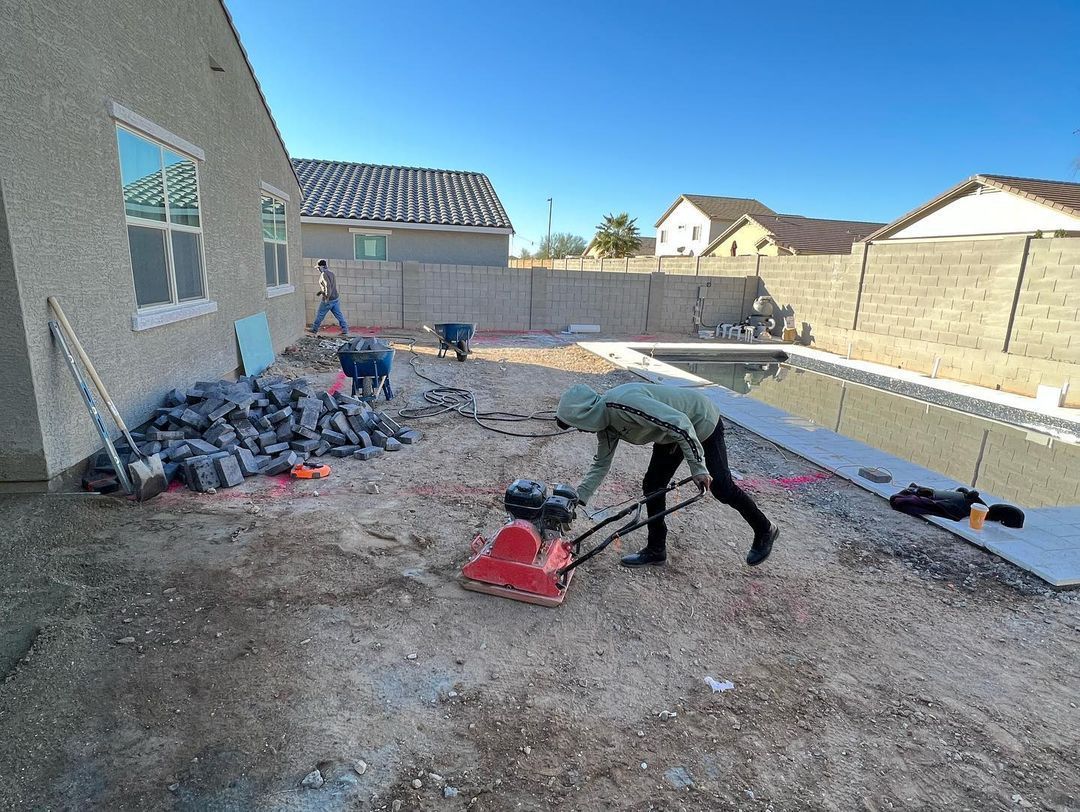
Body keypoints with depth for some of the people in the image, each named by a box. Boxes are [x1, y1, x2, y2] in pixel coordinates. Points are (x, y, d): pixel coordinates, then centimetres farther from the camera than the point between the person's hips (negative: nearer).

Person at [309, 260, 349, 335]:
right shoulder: (331, 272, 12)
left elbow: (328, 286, -27)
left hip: (328, 300, -8)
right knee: (338, 315, 6)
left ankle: (314, 329, 20)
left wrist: (327, 297, -22)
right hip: (335, 298, 8)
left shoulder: (324, 274, -15)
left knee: (320, 315, 8)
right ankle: (345, 330, 2)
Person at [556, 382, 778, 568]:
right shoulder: (605, 423, -5)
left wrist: (697, 466, -34)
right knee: (652, 486, 4)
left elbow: (679, 422, -38)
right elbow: (601, 465, 6)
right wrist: (577, 499, 0)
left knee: (722, 487, 0)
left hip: (702, 422, -9)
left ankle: (765, 531, 24)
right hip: (671, 434, 9)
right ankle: (656, 549, 16)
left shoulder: (621, 402, -36)